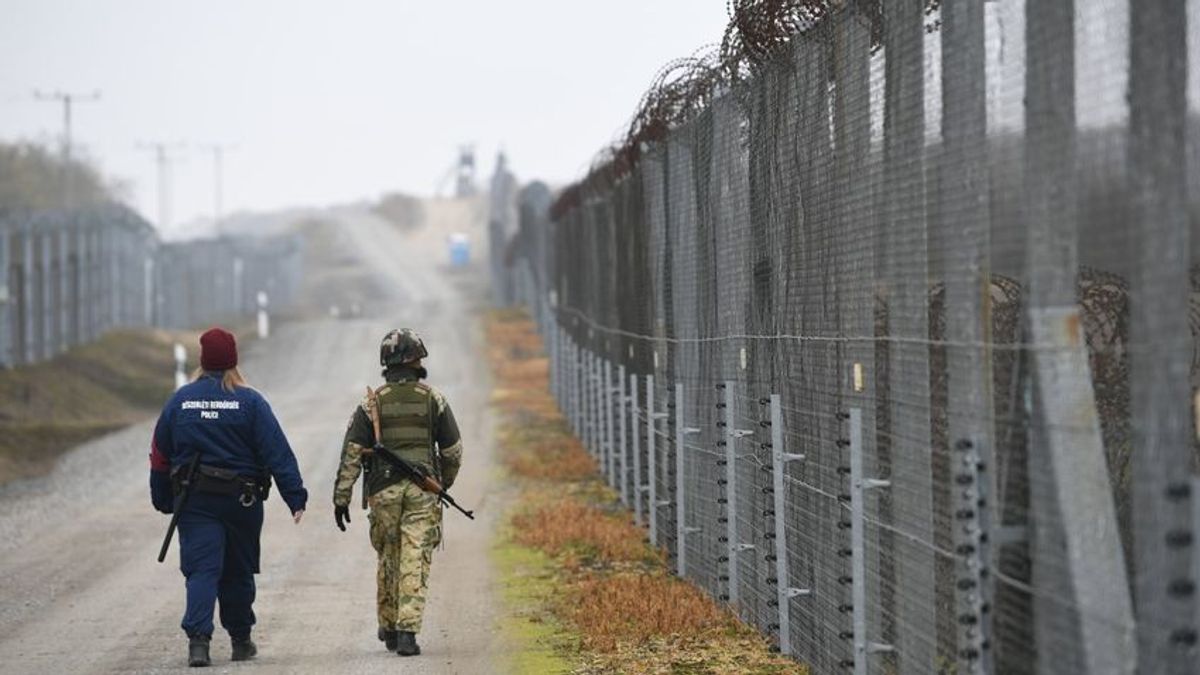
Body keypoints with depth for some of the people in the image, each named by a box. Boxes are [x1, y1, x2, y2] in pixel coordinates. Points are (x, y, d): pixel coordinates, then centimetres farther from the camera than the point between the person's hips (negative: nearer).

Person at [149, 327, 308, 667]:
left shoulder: (180, 401, 2)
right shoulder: (250, 402, -5)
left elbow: (160, 456, 6)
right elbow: (277, 452, -9)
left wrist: (163, 500, 15)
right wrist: (296, 497, -9)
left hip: (194, 501, 1)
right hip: (242, 498, -1)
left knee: (201, 569, -4)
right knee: (239, 571, 14)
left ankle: (198, 638, -22)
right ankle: (240, 639, 24)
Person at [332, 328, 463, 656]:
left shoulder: (372, 403, 0)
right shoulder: (433, 399, 0)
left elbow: (352, 453, -4)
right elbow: (453, 450, 6)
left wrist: (341, 498, -1)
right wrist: (446, 482, 24)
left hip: (383, 492, 1)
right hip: (422, 492, -1)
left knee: (388, 561, 16)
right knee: (414, 564, -3)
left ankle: (388, 629, 26)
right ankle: (407, 632, -13)